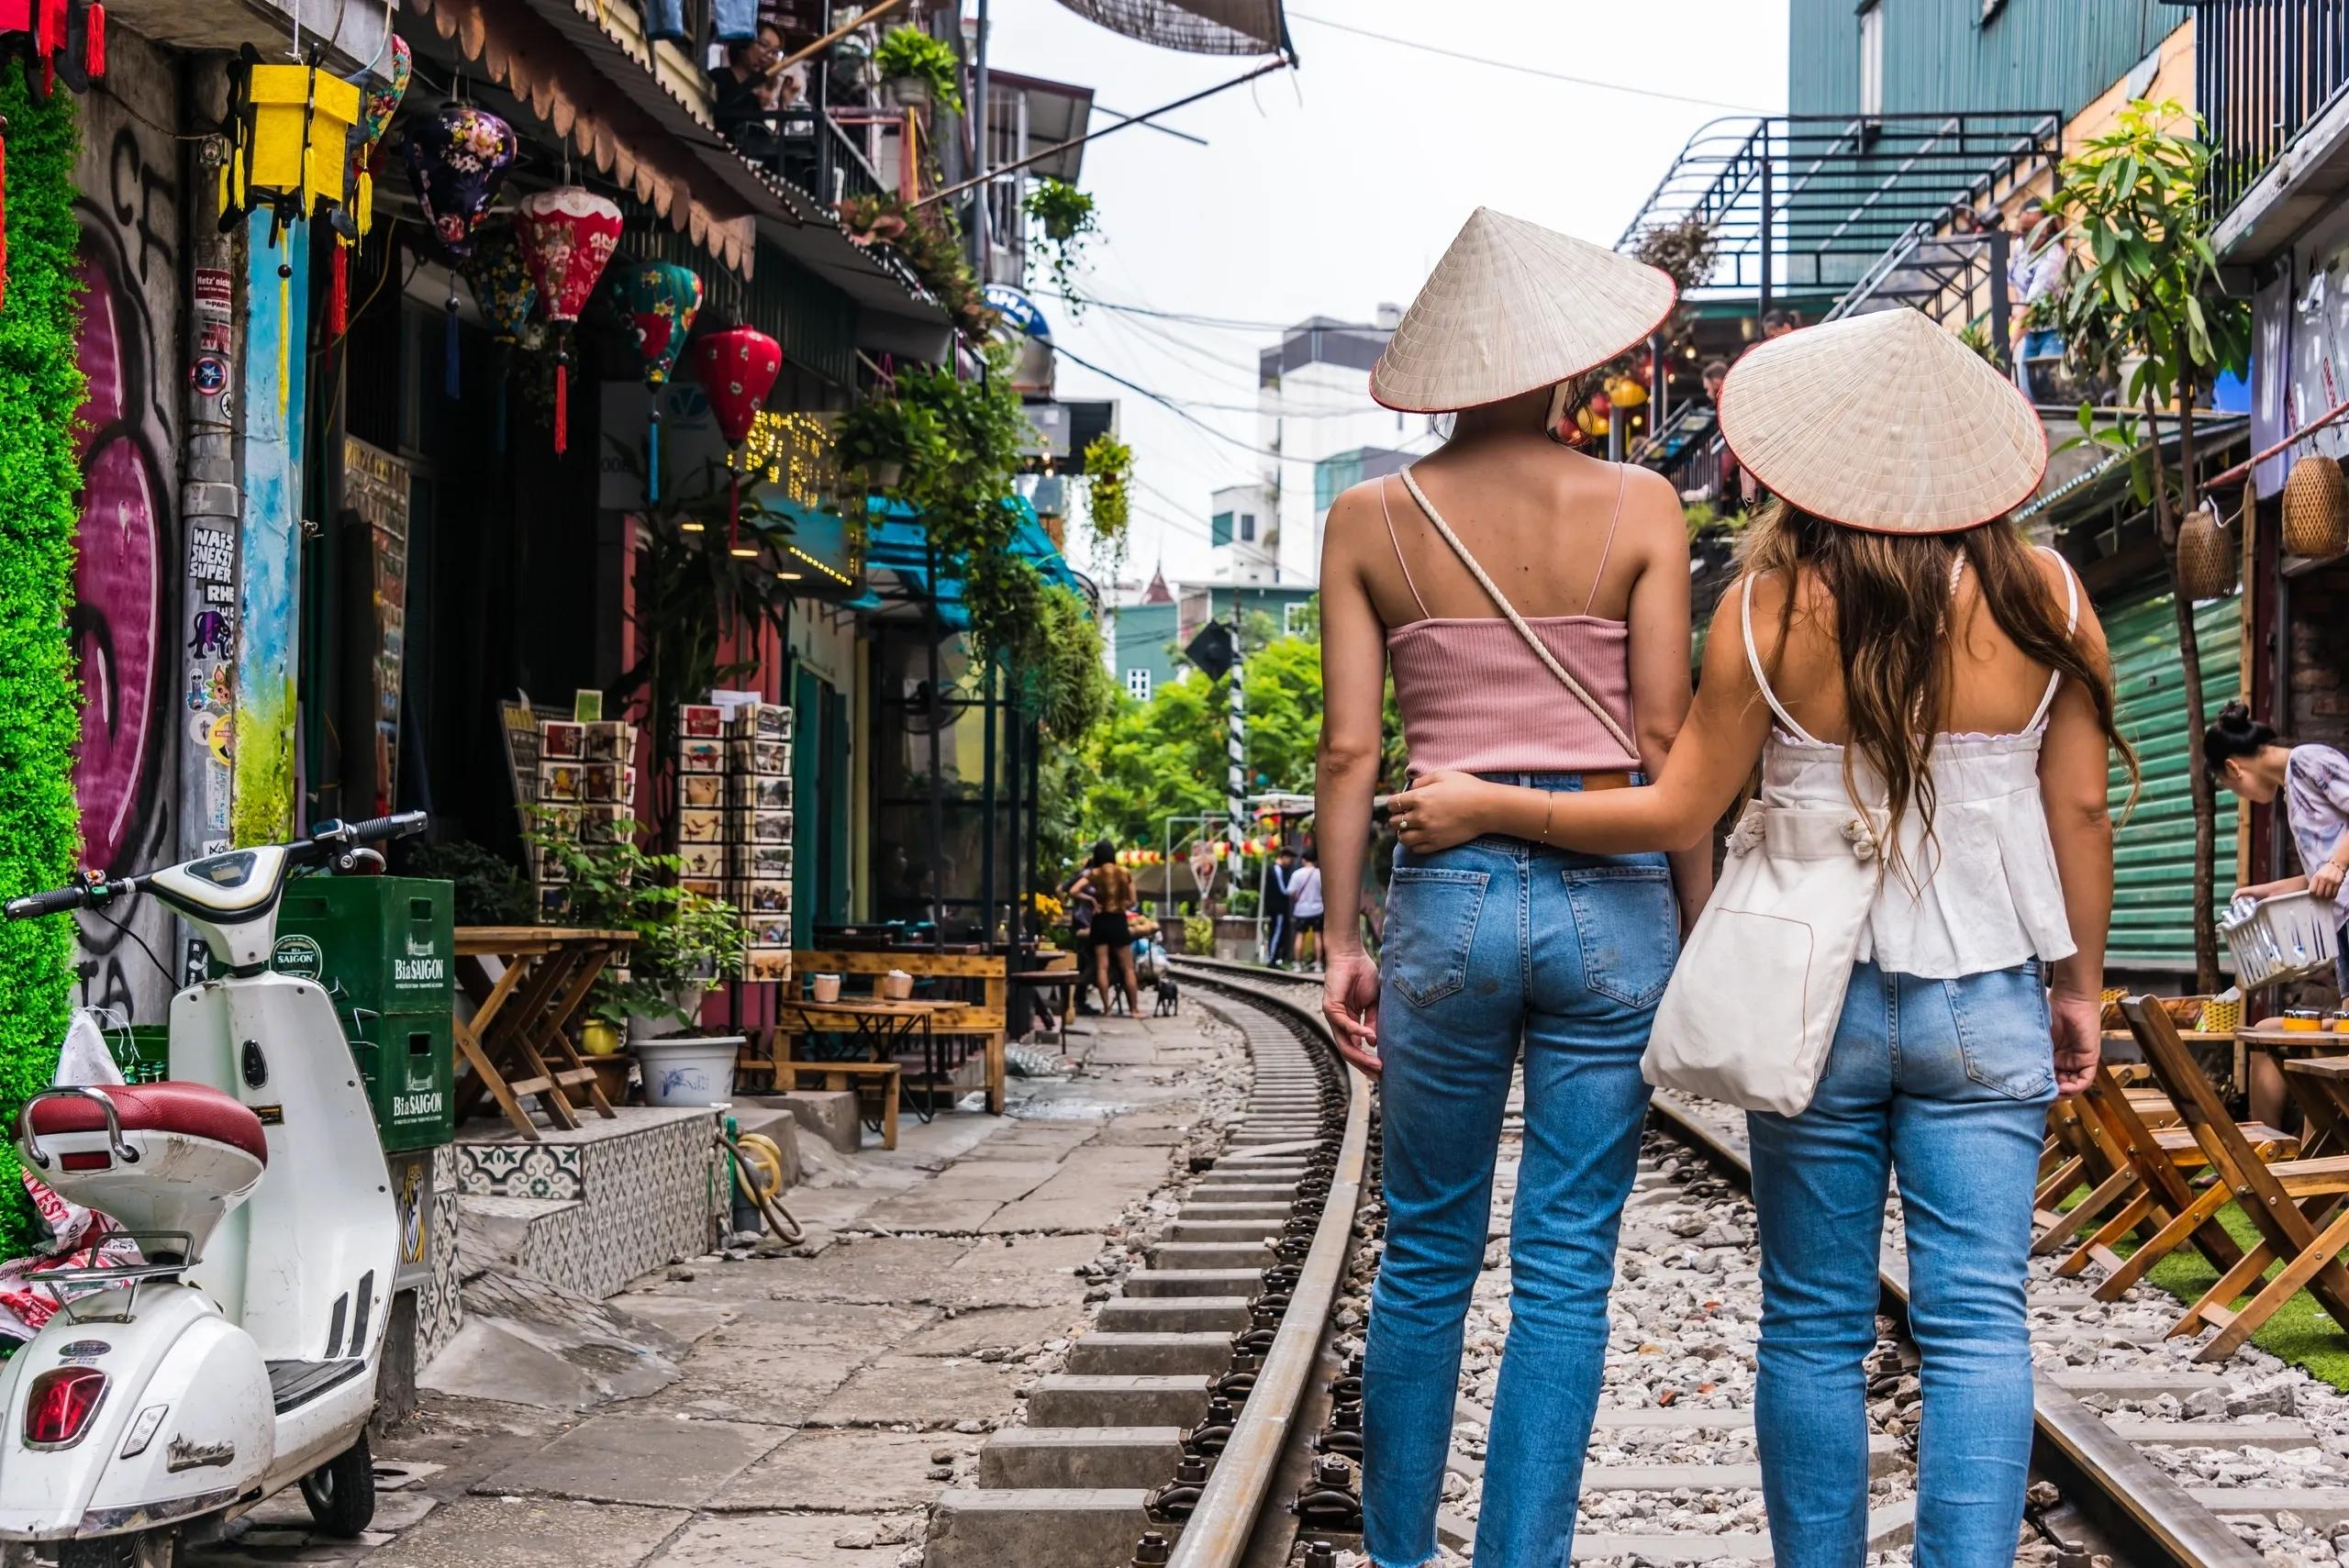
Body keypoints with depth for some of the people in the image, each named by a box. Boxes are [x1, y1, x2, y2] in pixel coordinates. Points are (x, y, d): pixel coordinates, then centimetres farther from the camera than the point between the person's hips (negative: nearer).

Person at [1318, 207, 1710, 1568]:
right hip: (1608, 897, -1)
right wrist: (1697, 931, 4)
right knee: (1567, 1269, 6)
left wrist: (1342, 940, 6)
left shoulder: (1371, 519, 4)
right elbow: (1664, 739, -2)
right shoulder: (1638, 508, 0)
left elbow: (1349, 748, 1)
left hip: (1446, 895, 2)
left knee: (1429, 1259, 15)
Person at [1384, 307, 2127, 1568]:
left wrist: (1488, 807, 6)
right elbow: (2079, 811, 2)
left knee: (1815, 1324, 9)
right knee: (1976, 1322, 0)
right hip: (1983, 1003, 1)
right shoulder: (2043, 597, -3)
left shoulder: (1772, 608, -7)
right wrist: (2081, 983, 14)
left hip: (1811, 993, 0)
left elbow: (1676, 812, -4)